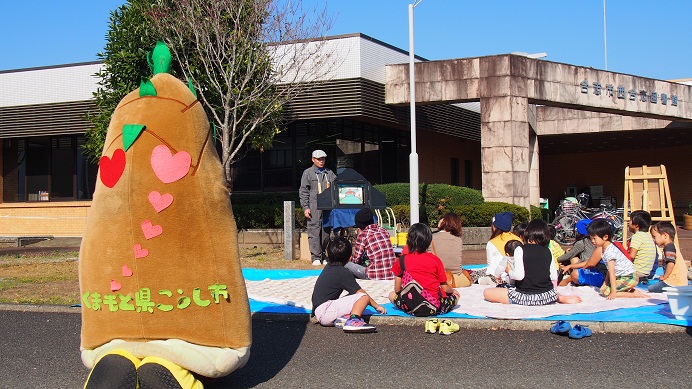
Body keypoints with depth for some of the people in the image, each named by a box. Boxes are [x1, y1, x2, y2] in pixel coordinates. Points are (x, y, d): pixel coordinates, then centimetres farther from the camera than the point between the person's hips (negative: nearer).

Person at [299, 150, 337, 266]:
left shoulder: (329, 173, 18)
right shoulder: (308, 173, 7)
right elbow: (303, 191, 3)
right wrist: (305, 207, -6)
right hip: (314, 207, -4)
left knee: (326, 232, 4)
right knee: (314, 231, -8)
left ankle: (323, 257, 11)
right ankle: (316, 257, -7)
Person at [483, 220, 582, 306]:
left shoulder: (520, 250, -7)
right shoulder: (548, 252, 6)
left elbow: (519, 275, -17)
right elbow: (554, 277, 8)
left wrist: (509, 271, 4)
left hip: (526, 297, -7)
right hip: (547, 297, 7)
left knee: (487, 293, 1)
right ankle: (561, 298, 6)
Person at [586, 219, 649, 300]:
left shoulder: (609, 252, -20)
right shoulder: (606, 249, 11)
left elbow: (612, 273, -23)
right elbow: (609, 270, 15)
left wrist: (613, 292, -23)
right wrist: (605, 283, 11)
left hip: (629, 278, -10)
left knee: (605, 292, -14)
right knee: (603, 288, 10)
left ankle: (633, 294, -11)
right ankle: (632, 291, 6)